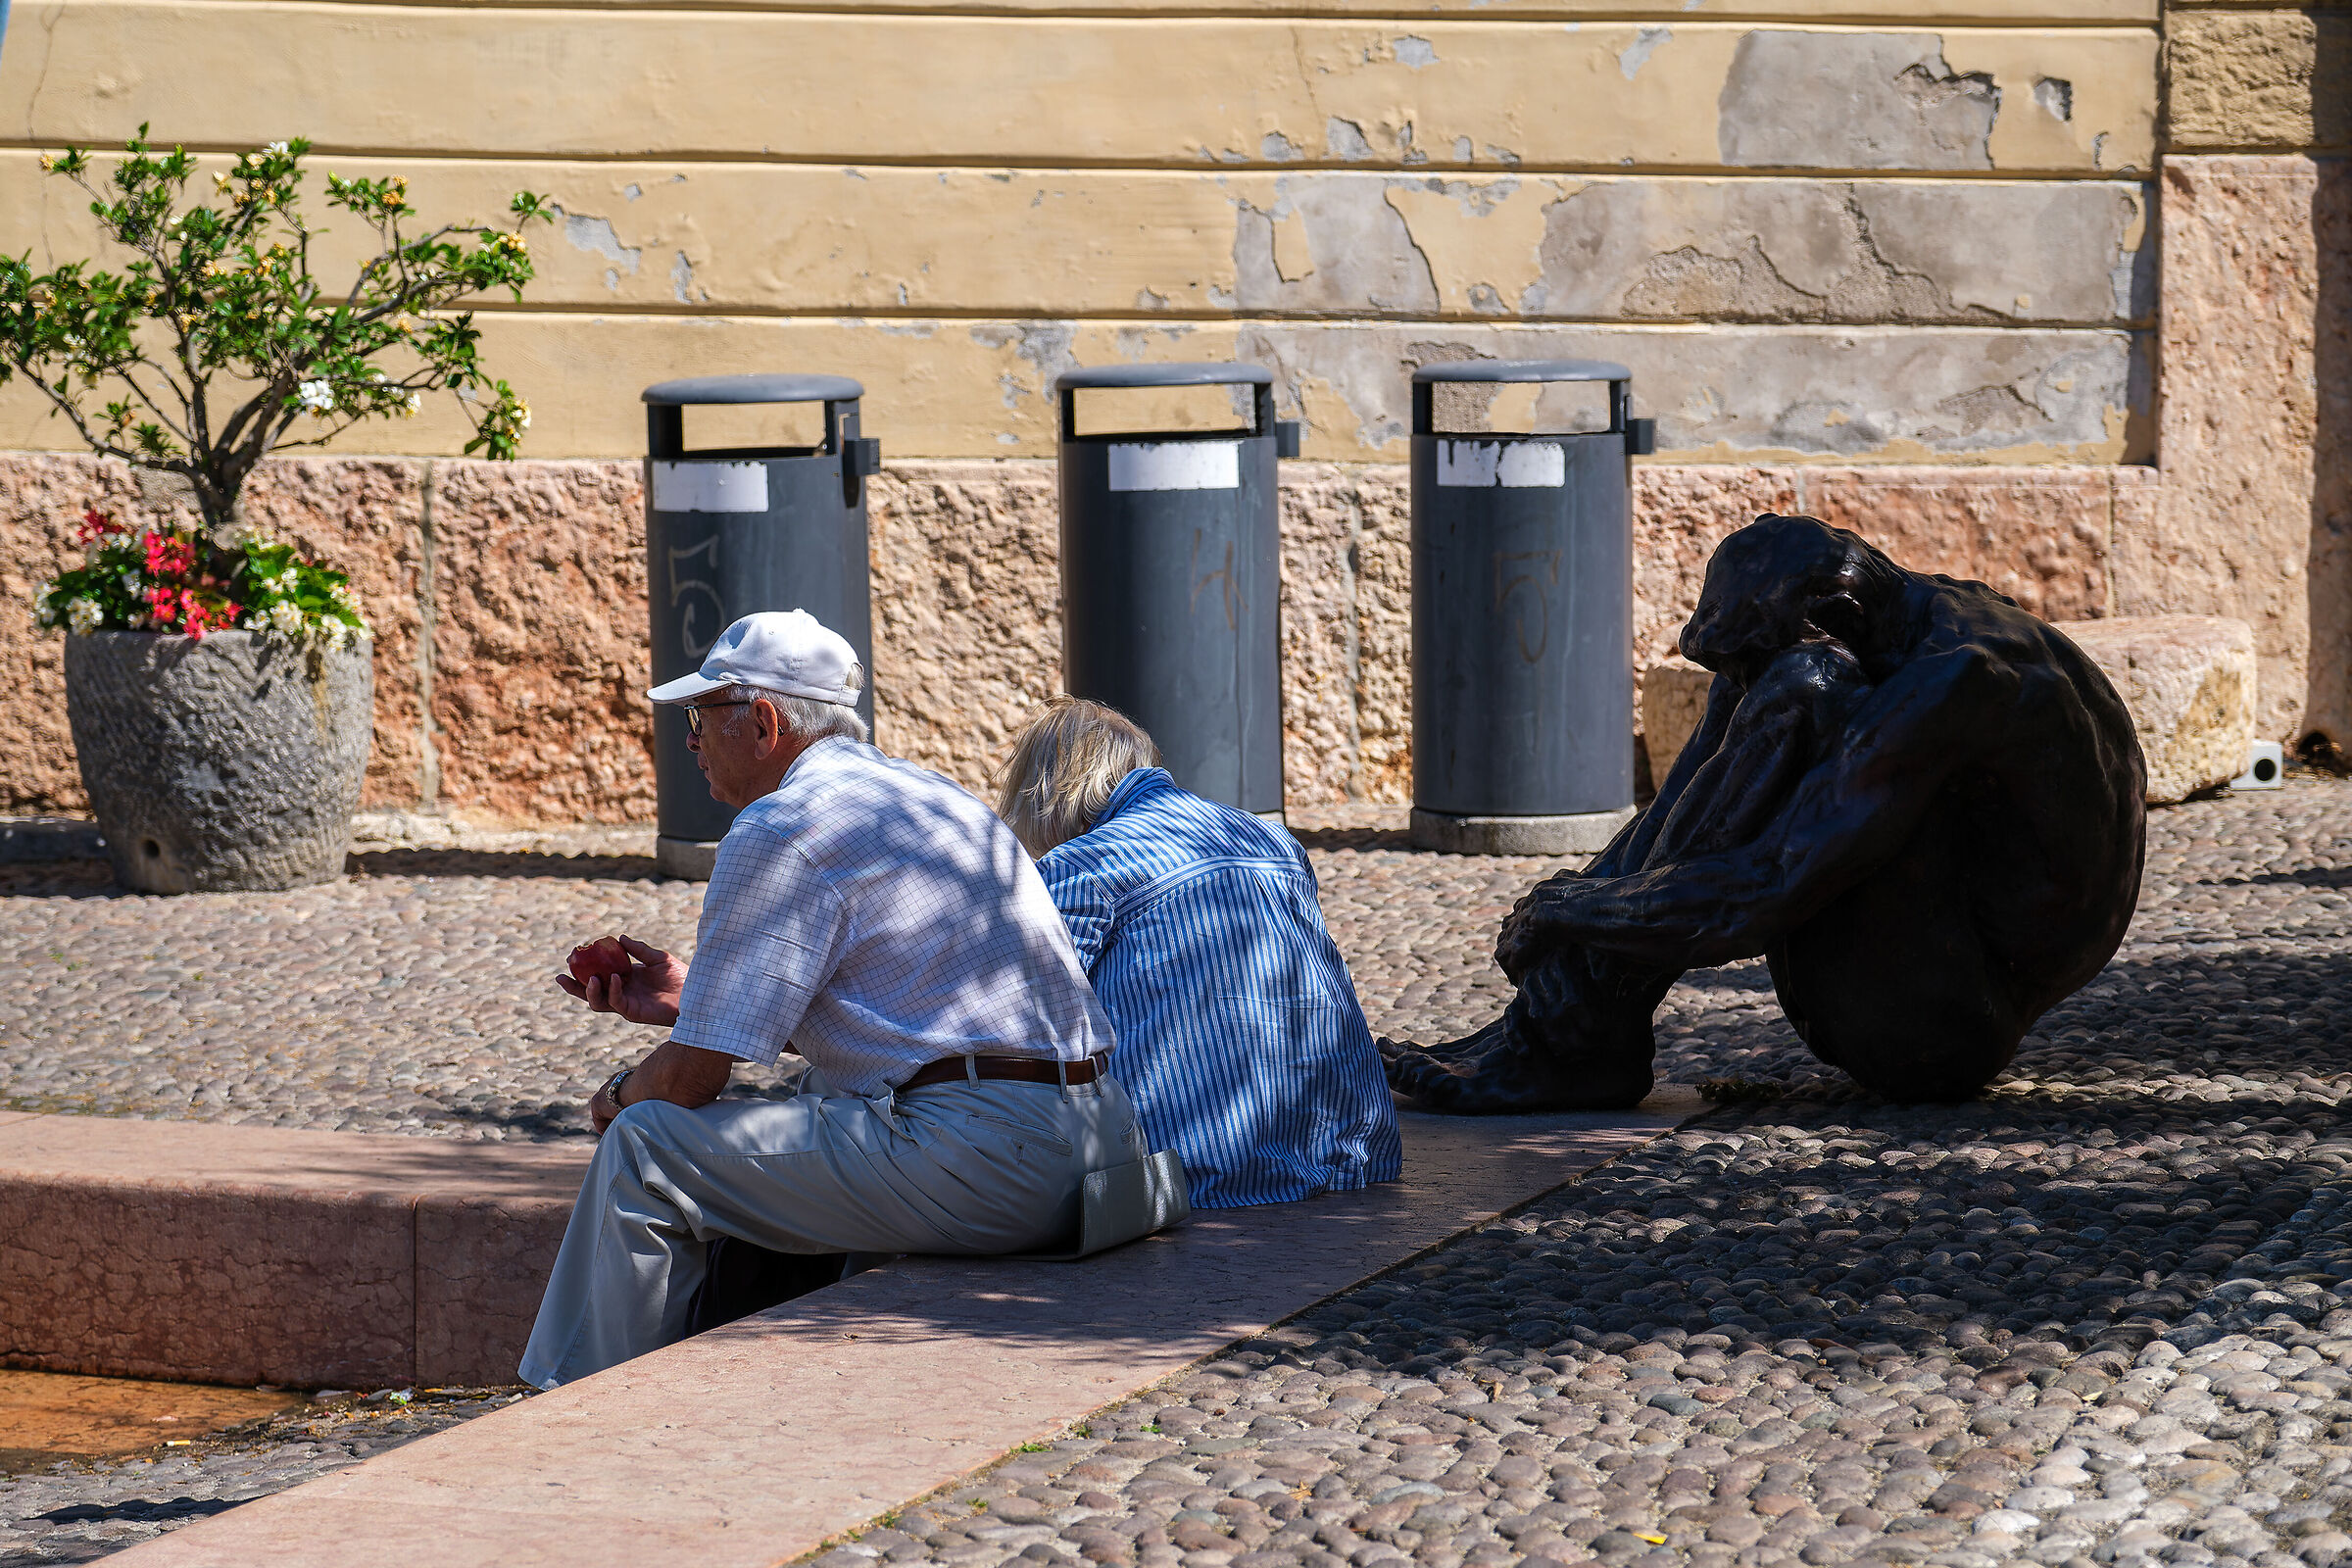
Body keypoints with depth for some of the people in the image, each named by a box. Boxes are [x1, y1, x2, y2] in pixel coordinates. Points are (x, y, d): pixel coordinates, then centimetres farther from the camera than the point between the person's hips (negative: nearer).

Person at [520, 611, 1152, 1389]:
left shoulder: (780, 828, -8)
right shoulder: (918, 793, 22)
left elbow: (691, 1076, -8)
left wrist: (621, 1096, 15)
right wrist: (689, 1000, 30)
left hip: (980, 1160, -10)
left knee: (644, 1149, -3)